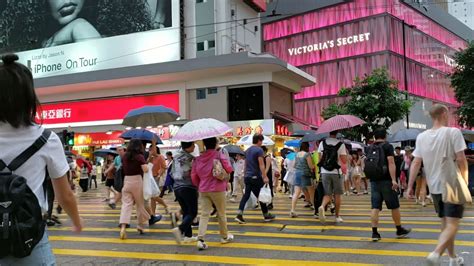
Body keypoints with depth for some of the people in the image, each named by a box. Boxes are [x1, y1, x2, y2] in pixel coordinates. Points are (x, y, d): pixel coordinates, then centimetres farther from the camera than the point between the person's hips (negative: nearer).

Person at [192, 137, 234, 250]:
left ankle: (200, 239, -11)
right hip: (217, 189, -3)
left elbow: (194, 176, 6)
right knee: (221, 214, 13)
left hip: (203, 190, 3)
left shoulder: (198, 158, 3)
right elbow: (229, 169, -11)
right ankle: (224, 236, 28)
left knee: (204, 214, 2)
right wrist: (227, 159, 7)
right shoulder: (220, 155, -9)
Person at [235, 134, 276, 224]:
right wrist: (265, 177, -21)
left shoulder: (247, 150, 14)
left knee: (246, 195, 4)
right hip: (256, 177, -7)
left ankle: (239, 215, -8)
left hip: (247, 176, 7)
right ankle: (266, 215, 17)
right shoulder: (259, 150, -11)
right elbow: (261, 165, -18)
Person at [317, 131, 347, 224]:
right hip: (336, 172, -2)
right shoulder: (341, 144, -5)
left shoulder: (322, 143, 3)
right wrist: (346, 153, 10)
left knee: (327, 194, 8)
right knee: (337, 195, 12)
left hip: (324, 172, 2)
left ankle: (322, 206, -21)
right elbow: (344, 161, -6)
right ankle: (337, 216, 17)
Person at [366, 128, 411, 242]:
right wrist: (394, 180, -19)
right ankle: (399, 230, 21)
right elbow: (391, 163, -15)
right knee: (394, 206, 9)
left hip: (374, 181, 5)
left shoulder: (371, 148, 11)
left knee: (375, 207, 3)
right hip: (386, 180, -5)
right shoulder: (387, 146, -4)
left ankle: (375, 233, -1)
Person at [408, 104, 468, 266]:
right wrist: (465, 182, -3)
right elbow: (461, 160, -13)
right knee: (452, 224, -6)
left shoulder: (421, 137, 4)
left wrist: (410, 186, 5)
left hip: (434, 186, 5)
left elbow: (416, 163, 2)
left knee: (445, 222, 18)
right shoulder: (453, 132, -10)